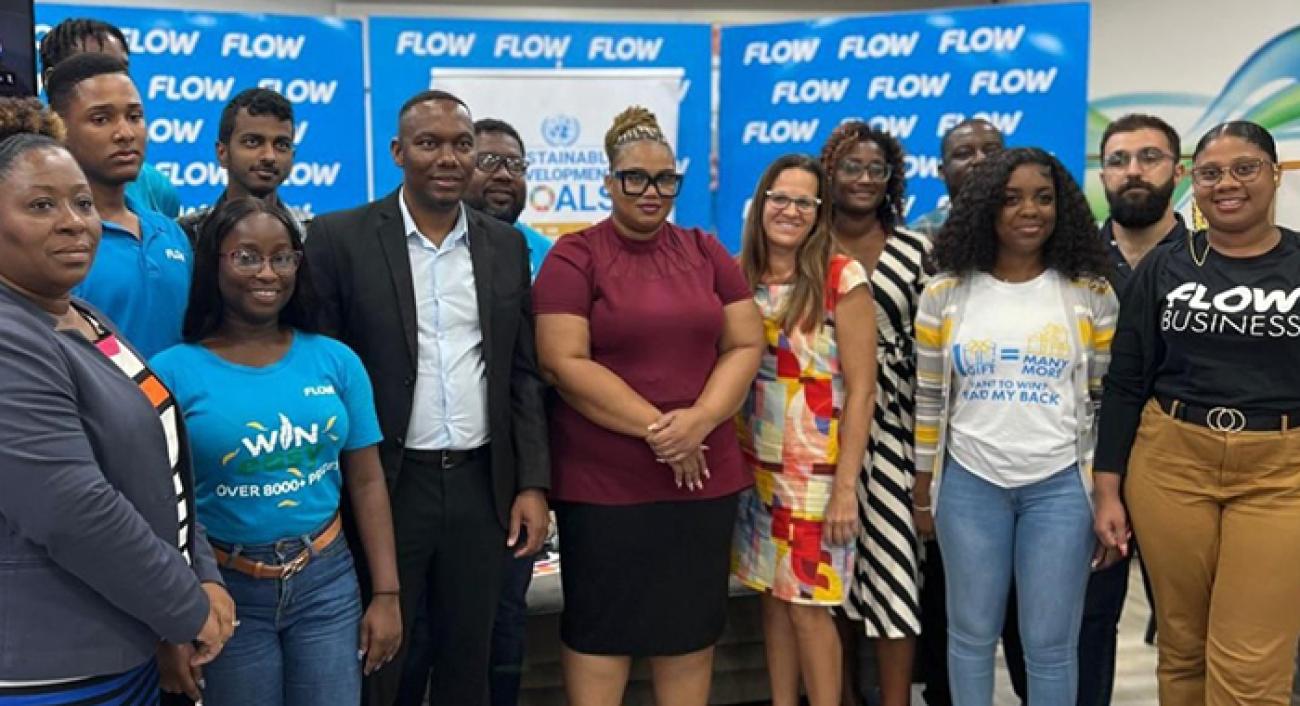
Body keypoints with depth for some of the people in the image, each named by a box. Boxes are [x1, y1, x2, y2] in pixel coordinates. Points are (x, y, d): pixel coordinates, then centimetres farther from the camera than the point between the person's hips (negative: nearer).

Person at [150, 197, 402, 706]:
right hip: (225, 590, -1)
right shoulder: (172, 372, -8)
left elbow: (366, 481, 2)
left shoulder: (336, 360, -1)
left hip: (327, 581, 2)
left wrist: (385, 593, 1)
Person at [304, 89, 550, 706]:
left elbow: (523, 374, 8)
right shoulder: (339, 238, -5)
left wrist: (533, 484, 2)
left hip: (481, 483, 3)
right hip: (384, 484, -3)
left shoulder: (506, 246, 6)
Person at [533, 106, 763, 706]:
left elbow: (745, 345, 5)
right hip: (603, 481, -3)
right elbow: (563, 363, -13)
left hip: (705, 474, 4)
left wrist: (699, 420, -12)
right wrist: (655, 428, -16)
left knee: (691, 623, 13)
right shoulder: (574, 257, -4)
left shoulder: (706, 252, 8)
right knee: (598, 626, 8)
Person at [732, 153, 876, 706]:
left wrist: (846, 485, -14)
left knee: (808, 607, 1)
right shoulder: (739, 276, 4)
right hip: (753, 466, 5)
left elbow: (861, 390, -10)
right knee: (772, 596, 13)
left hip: (815, 472, -4)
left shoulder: (842, 279, -10)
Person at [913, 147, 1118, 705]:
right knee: (972, 633, 12)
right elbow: (929, 398, 5)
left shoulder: (1091, 294, -1)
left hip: (1061, 485, 0)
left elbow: (1108, 397, 3)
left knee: (1051, 644, 7)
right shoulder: (945, 294, 0)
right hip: (969, 483, 1)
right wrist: (924, 483, 6)